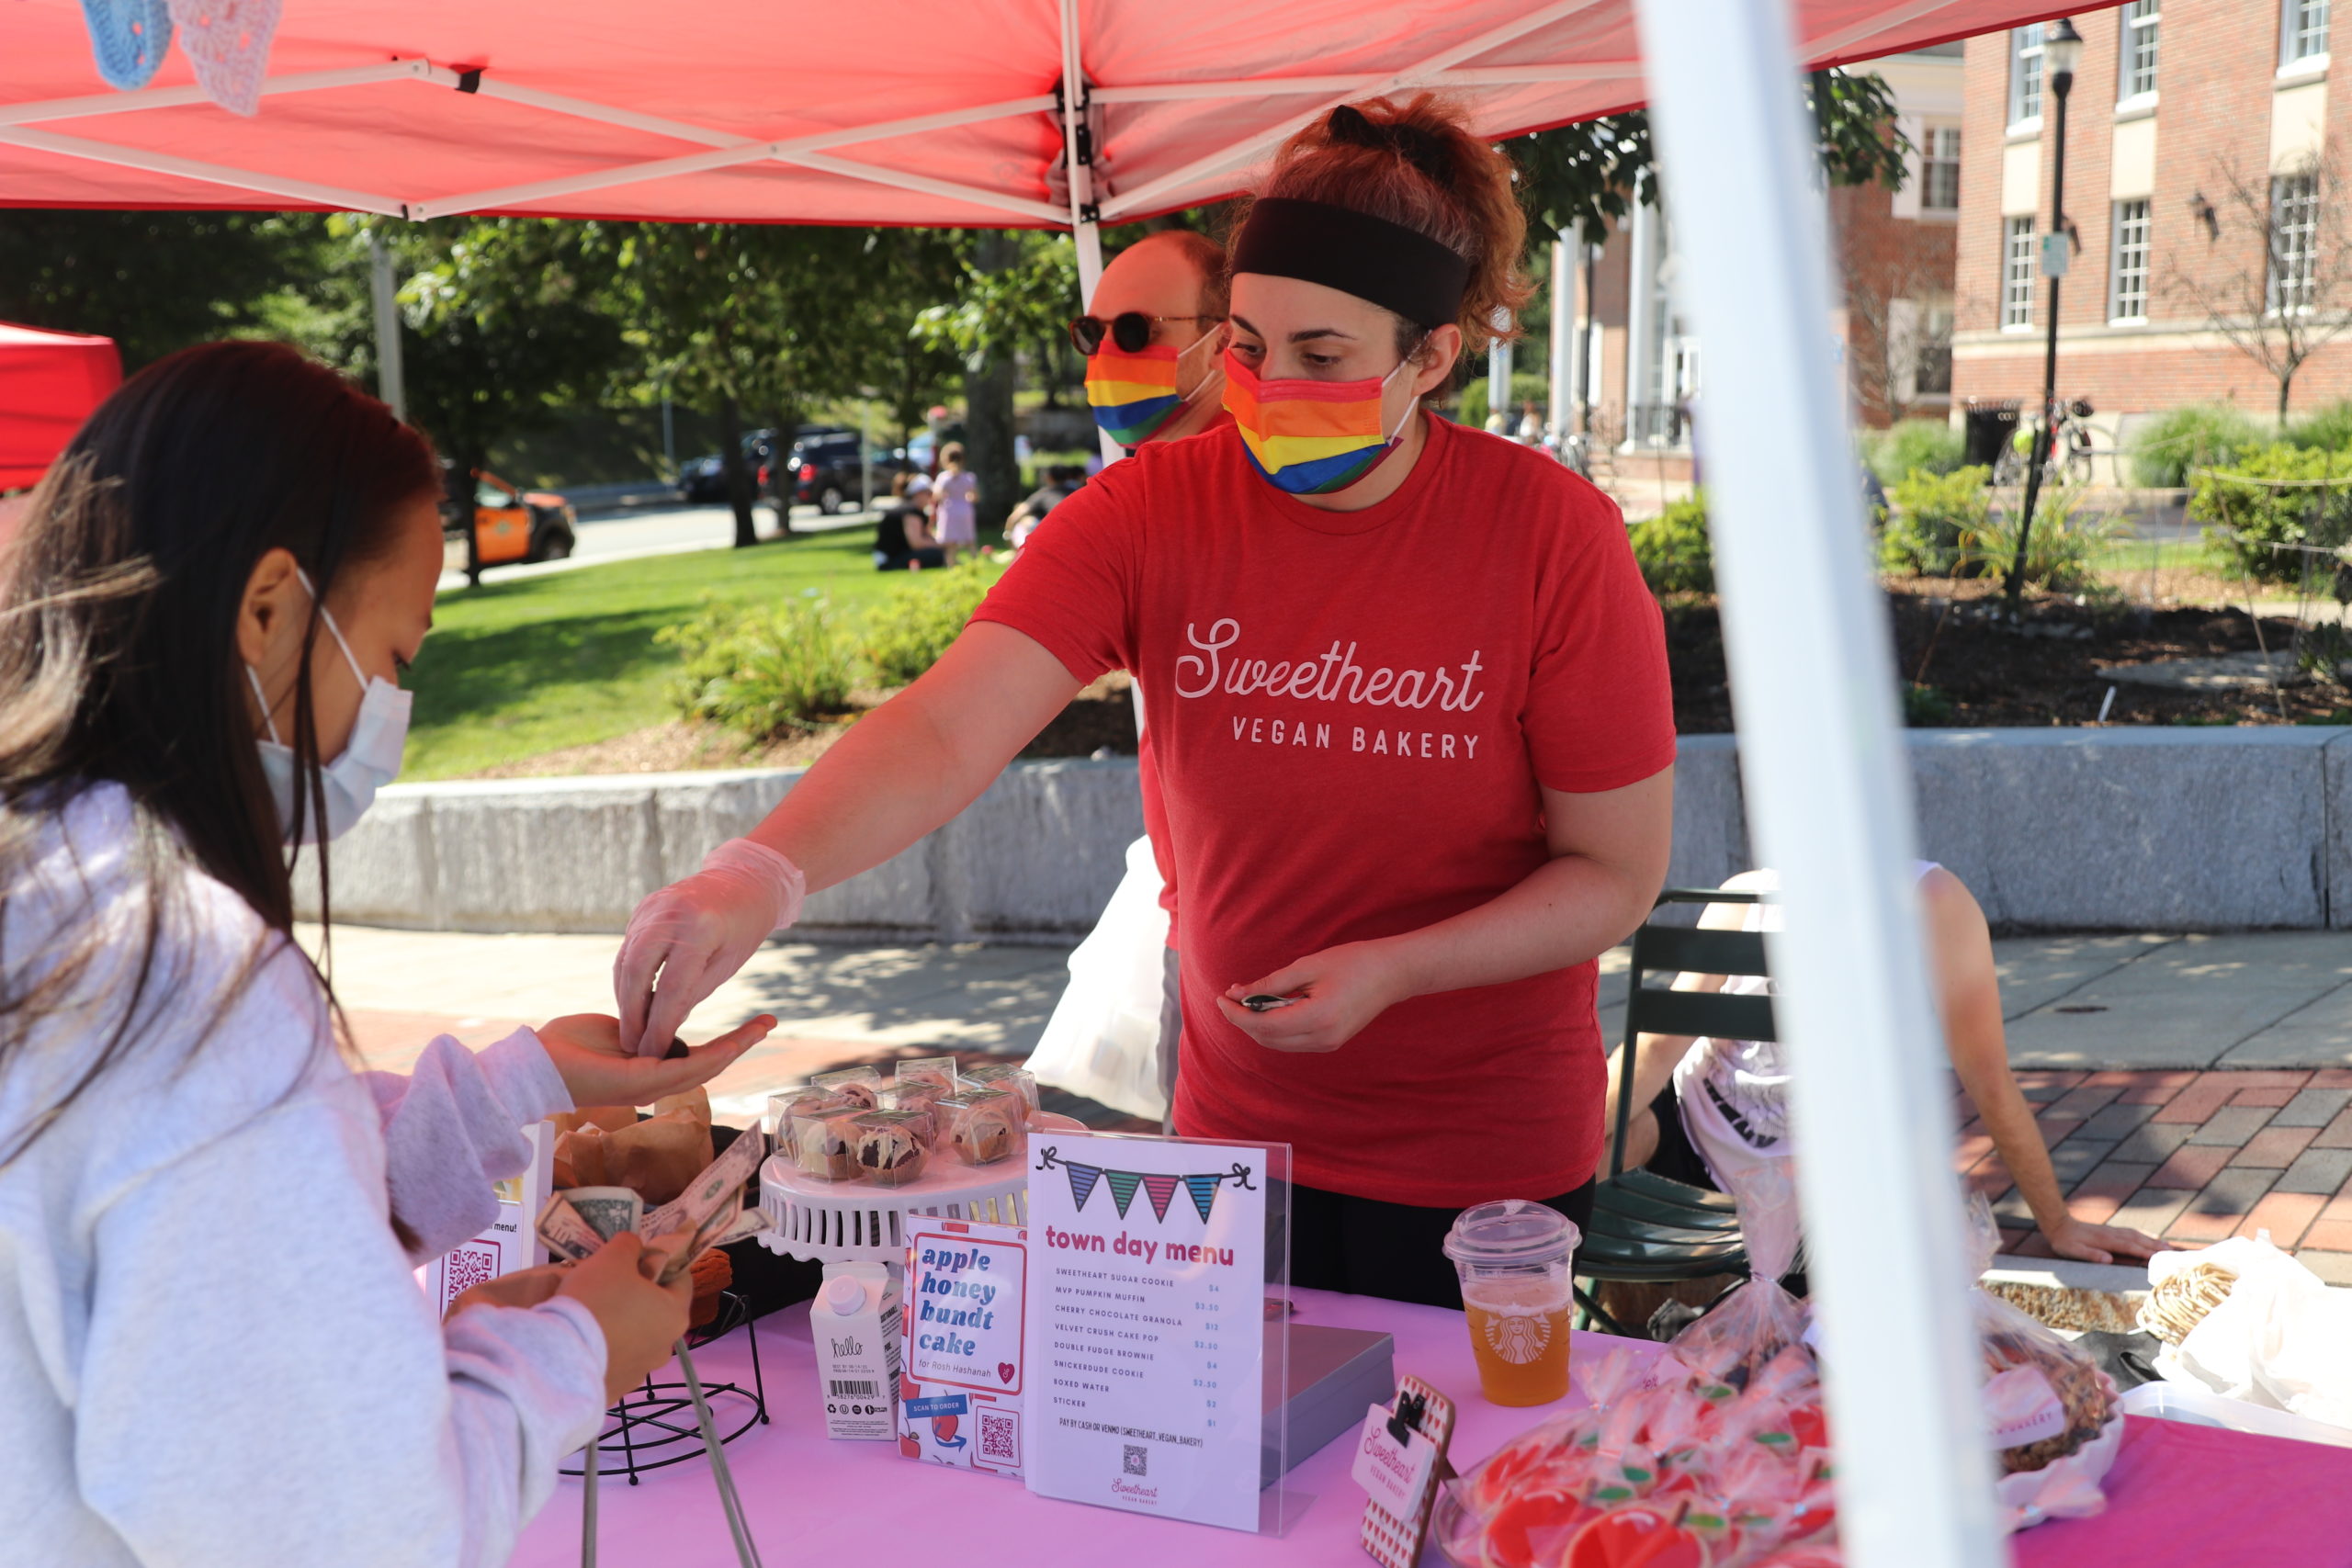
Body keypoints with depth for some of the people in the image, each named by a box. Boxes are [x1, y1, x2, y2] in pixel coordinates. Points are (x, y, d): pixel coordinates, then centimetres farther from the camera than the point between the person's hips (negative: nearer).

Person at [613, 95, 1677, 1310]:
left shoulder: (1556, 536, -15)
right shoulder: (1151, 514, -11)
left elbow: (1618, 872, -9)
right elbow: (943, 732, -23)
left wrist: (1387, 971, -22)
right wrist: (760, 873, -41)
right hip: (1239, 1139, 2)